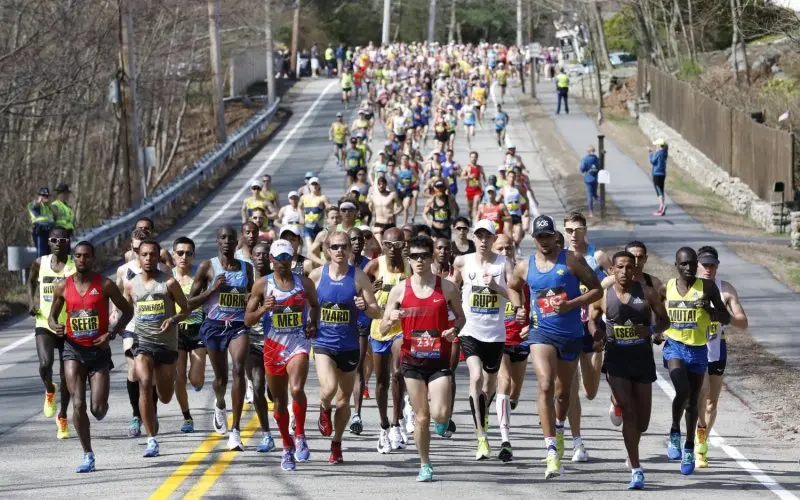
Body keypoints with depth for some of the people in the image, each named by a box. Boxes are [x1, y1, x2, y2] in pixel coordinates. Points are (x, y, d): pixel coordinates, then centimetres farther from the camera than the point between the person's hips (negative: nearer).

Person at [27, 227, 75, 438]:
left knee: (66, 375, 7)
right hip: (45, 324, 0)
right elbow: (31, 281, 20)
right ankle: (49, 391, 13)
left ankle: (62, 417, 26)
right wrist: (31, 303, 5)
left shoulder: (75, 266, -5)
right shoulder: (40, 263, 1)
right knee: (45, 364, -22)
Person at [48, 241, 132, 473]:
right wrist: (55, 326, -11)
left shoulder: (105, 285, -4)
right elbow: (52, 316, 13)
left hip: (99, 349, -1)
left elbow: (127, 311, 4)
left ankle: (101, 406, 36)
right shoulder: (63, 287, 1)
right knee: (78, 404, -11)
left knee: (98, 409, -4)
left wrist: (111, 334, -9)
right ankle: (87, 455, 0)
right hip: (73, 350, 1)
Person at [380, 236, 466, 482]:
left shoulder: (447, 288, 0)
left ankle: (442, 421, 25)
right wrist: (391, 320, -19)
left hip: (439, 358, -1)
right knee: (421, 416, 3)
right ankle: (425, 465, 18)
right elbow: (383, 329, 5)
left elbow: (460, 316, 15)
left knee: (439, 414, -13)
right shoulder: (399, 290, 1)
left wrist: (455, 329, -7)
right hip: (412, 359, 1)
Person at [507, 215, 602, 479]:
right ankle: (551, 450, -24)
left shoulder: (571, 261, -3)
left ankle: (559, 429, 48)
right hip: (541, 331, 0)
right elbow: (513, 288, 26)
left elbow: (597, 290, -2)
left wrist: (571, 304, -16)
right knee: (545, 386, -20)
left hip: (571, 334, 0)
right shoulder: (525, 267, 5)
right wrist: (519, 308, 5)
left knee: (563, 391, 15)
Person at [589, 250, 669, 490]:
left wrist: (651, 329, -15)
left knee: (642, 419, 8)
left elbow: (664, 321, 6)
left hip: (642, 356, 2)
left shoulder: (648, 293, 0)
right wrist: (596, 331, -10)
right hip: (616, 357, -2)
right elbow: (593, 320, 14)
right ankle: (636, 470, -12)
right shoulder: (602, 296, 0)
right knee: (628, 412, -14)